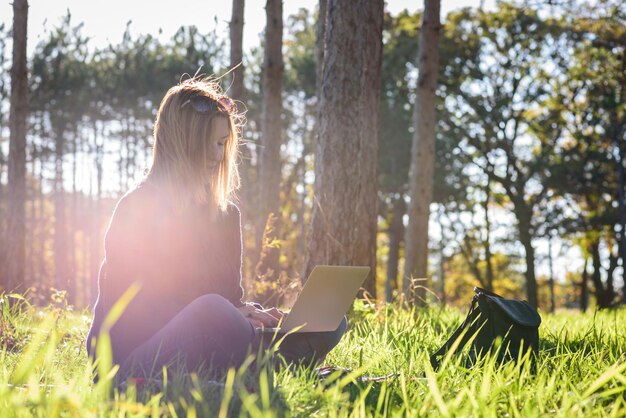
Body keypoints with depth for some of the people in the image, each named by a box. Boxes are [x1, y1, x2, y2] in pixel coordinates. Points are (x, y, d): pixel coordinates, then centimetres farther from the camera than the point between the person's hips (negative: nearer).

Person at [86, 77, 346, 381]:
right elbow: (138, 306, -12)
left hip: (197, 351, 6)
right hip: (129, 353, -6)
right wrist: (225, 316, -23)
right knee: (212, 307, -37)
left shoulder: (226, 213, 14)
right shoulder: (136, 208, -7)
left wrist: (248, 313, -11)